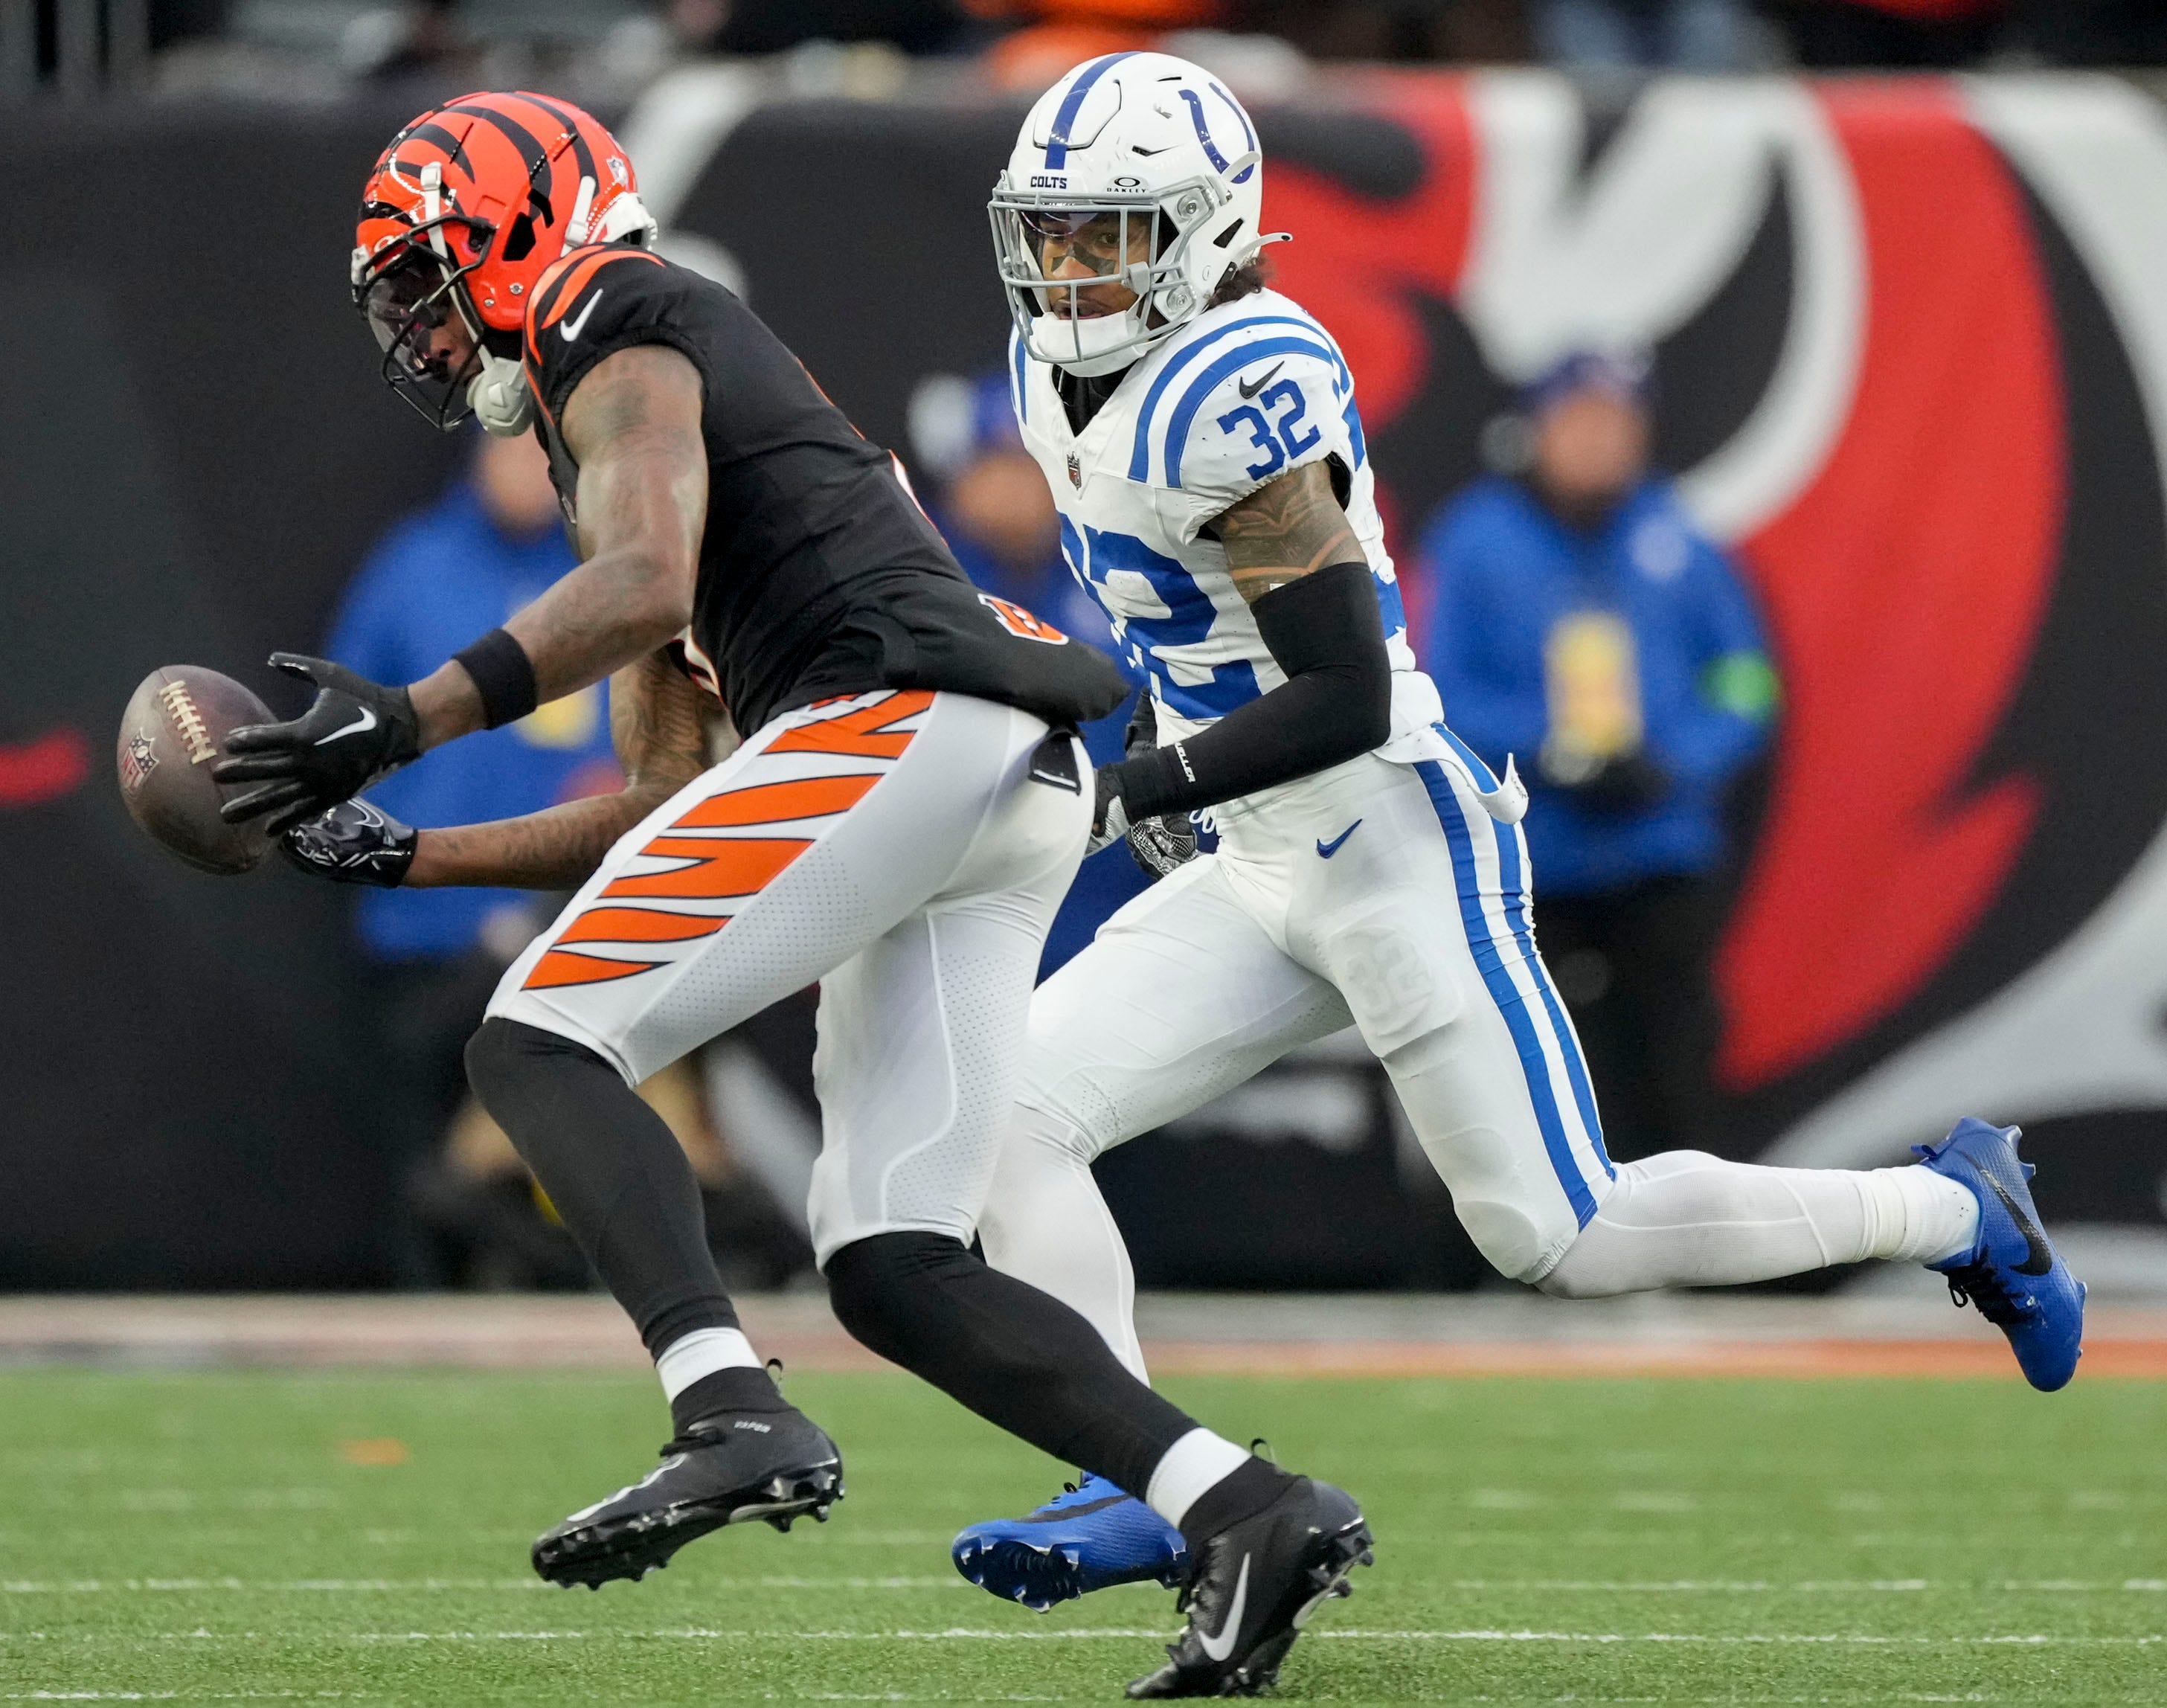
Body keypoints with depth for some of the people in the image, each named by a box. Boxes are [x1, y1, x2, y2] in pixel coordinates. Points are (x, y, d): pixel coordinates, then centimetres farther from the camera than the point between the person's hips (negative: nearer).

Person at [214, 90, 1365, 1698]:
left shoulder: (620, 335, 6)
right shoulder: (698, 403, 34)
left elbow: (644, 583, -15)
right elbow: (653, 817, 32)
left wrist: (407, 718, -18)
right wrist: (396, 854, 30)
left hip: (903, 716, -9)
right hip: (1011, 788, 9)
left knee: (542, 1046, -11)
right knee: (895, 1272, 4)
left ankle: (737, 1416, -29)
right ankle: (1255, 1512, -6)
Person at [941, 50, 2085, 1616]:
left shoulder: (1228, 397, -22)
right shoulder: (1065, 377, 6)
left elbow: (1346, 701, -23)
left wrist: (1145, 786, -24)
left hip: (1399, 851, -9)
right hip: (1261, 881, 9)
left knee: (1563, 1240, -4)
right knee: (1008, 1120, -6)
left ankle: (1957, 1211, 14)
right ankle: (1143, 1496, -8)